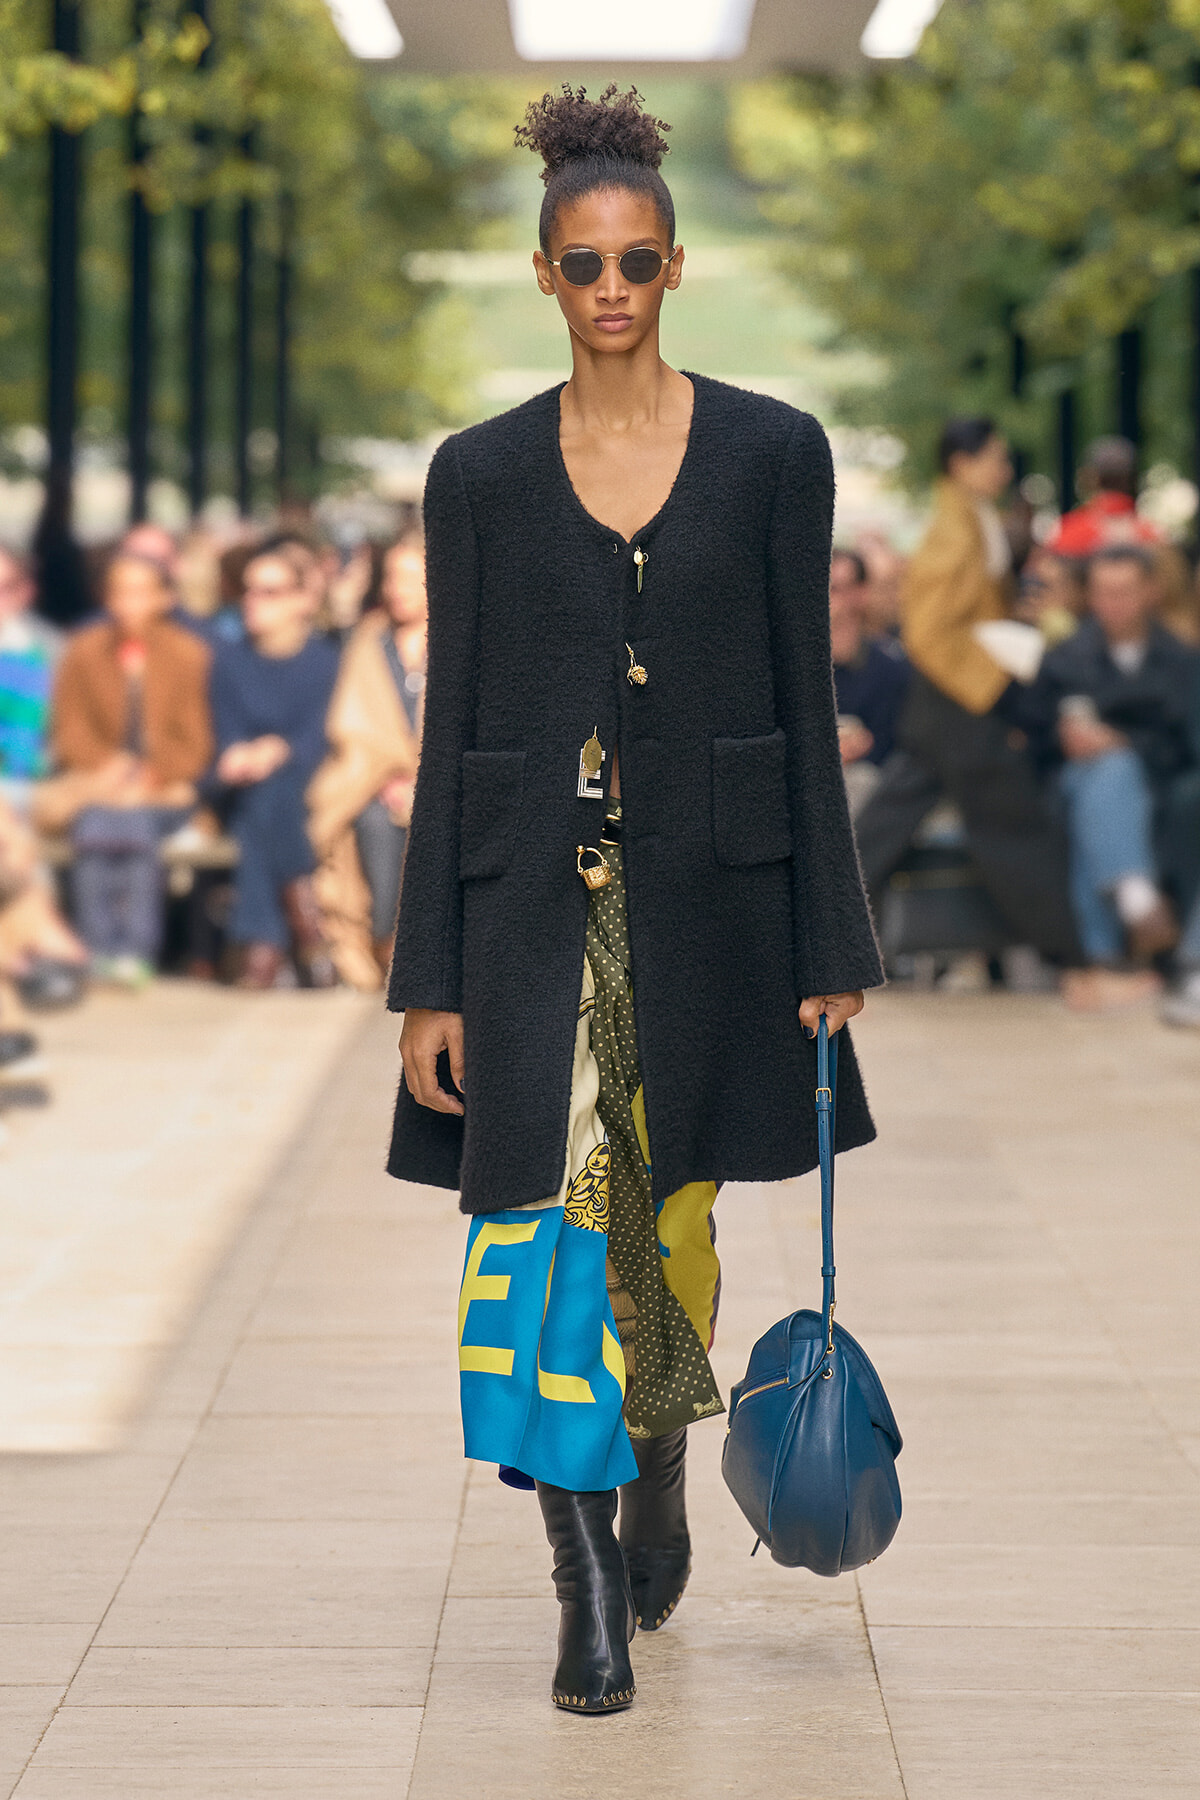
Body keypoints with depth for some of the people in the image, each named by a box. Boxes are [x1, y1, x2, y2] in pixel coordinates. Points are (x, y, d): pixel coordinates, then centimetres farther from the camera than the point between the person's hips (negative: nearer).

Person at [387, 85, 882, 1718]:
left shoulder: (772, 453, 1)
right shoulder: (481, 474, 3)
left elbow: (805, 705, 3)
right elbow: (452, 727, 3)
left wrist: (830, 946, -1)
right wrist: (431, 980, -1)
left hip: (707, 892, 0)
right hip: (535, 900, 0)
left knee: (672, 1221, 11)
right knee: (548, 1221, -9)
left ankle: (659, 1481, 37)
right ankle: (590, 1586, -3)